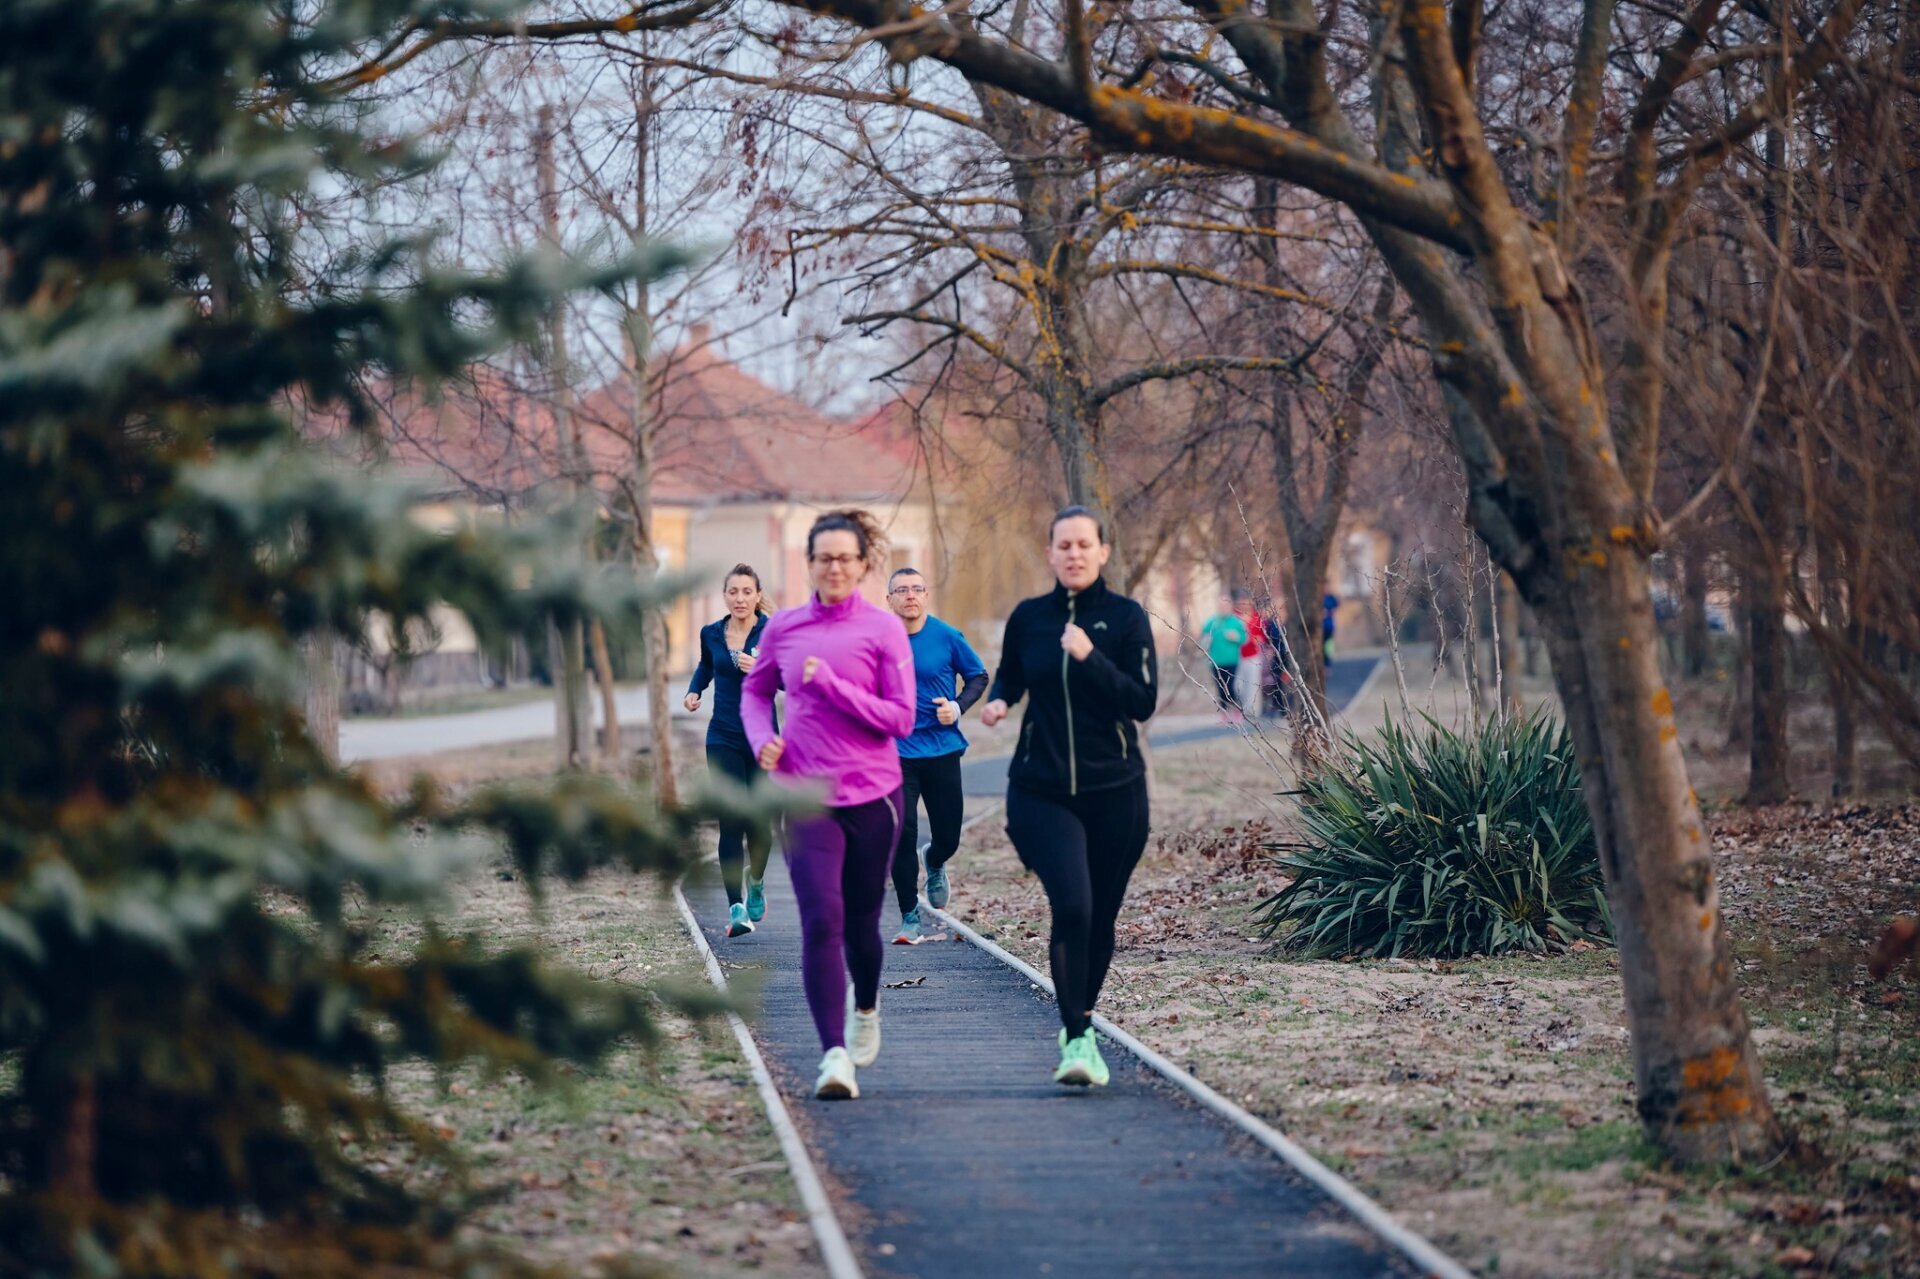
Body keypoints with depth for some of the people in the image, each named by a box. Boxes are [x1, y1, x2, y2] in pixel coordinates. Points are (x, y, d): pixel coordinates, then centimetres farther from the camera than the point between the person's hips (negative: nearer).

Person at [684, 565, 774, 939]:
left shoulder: (772, 632, -6)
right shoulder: (711, 634, 5)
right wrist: (694, 691, 9)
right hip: (724, 739, 1)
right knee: (731, 822, -10)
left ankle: (756, 883, 37)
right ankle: (736, 908, -14)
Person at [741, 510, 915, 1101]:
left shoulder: (883, 628, -3)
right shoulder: (785, 627, 4)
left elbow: (901, 719, -7)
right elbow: (755, 692, 20)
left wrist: (831, 683, -16)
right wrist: (762, 739, 0)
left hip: (872, 793, 0)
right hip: (806, 795, 0)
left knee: (861, 923, 11)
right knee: (821, 921, -15)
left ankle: (866, 1008, 43)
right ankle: (834, 1055, -18)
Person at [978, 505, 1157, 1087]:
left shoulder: (1125, 617, -2)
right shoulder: (1028, 617, 5)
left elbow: (1143, 701, -9)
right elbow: (1010, 675, 23)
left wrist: (1090, 658, -20)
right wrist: (997, 701, 2)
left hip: (1114, 791, 0)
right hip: (1042, 792, 0)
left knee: (1101, 916, 8)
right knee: (1071, 906, -18)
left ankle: (1080, 1020, 31)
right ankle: (1078, 1041, -13)